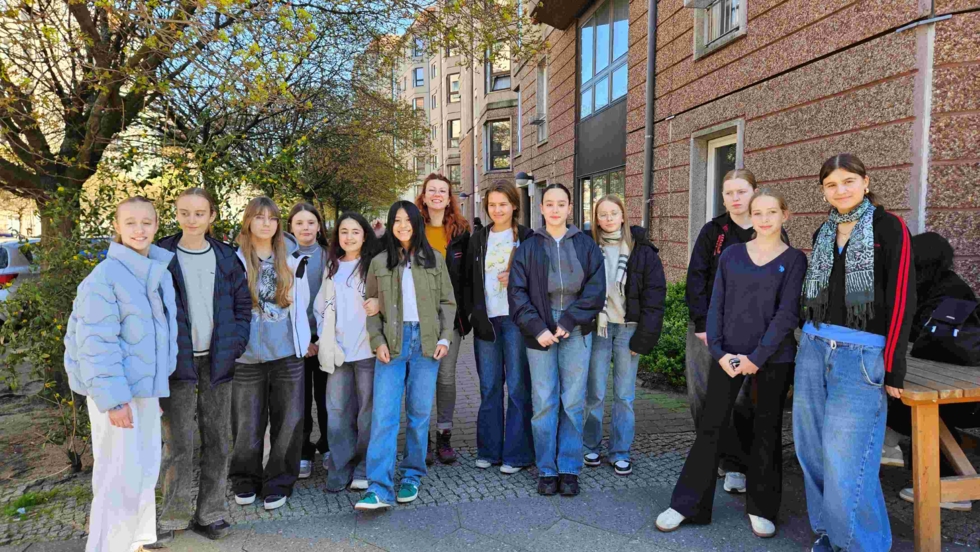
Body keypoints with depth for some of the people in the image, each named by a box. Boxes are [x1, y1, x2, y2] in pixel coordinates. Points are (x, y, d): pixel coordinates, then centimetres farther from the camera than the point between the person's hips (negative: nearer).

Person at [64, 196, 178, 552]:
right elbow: (97, 343, -18)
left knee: (146, 469, 15)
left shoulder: (160, 273, 9)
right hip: (116, 390, -8)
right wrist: (113, 397, -21)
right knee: (121, 476, -5)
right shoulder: (104, 276, -14)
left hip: (147, 388, 8)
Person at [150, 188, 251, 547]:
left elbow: (242, 305, 9)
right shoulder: (162, 256, -1)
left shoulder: (226, 257, 6)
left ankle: (210, 513, 20)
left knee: (218, 439, 8)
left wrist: (234, 346, -1)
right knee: (178, 441, 0)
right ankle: (172, 518, 14)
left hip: (217, 360, 3)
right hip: (179, 360, -2)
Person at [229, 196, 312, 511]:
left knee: (288, 421, 4)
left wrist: (304, 339, 13)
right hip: (248, 355, -2)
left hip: (287, 353, 2)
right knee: (248, 423, 7)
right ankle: (245, 481, 27)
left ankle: (278, 484, 19)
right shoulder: (235, 260, -1)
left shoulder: (292, 259, 9)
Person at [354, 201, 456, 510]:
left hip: (426, 343, 0)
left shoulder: (434, 260, 8)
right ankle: (379, 489, -8)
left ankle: (411, 476, 21)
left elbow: (447, 302, 9)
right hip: (392, 344, 0)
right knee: (384, 414, -8)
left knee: (419, 413, 5)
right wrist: (378, 341, -4)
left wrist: (444, 338, -2)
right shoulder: (379, 263, 8)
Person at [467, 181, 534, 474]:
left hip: (516, 319, -3)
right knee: (489, 387, 10)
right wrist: (473, 312, 2)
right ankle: (488, 450, 20)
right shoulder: (478, 238, 12)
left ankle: (516, 453, 9)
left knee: (518, 386, 0)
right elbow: (469, 279, 13)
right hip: (486, 319, 4)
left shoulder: (527, 238, 1)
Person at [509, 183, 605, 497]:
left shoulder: (585, 244, 7)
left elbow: (596, 288, -2)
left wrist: (568, 322, -11)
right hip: (539, 331, 0)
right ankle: (546, 470, 12)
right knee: (543, 401, 1)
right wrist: (537, 328, -11)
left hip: (576, 331, 0)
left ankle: (569, 469, 14)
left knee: (573, 401, 3)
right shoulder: (529, 247, 7)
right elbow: (517, 291, 0)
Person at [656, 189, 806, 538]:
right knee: (710, 427, 3)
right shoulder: (731, 255, 6)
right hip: (729, 354, 1)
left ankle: (761, 509, 24)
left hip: (774, 357, -1)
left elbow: (787, 314, -7)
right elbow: (716, 307, 4)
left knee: (766, 430, 9)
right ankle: (686, 504, 12)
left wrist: (757, 357, -14)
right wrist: (719, 352, -8)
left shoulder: (794, 260, 0)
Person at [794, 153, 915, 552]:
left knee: (846, 463, -7)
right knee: (813, 452, 9)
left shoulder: (890, 228, -4)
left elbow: (901, 300, -7)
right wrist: (812, 342, 16)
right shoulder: (823, 234, 13)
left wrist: (893, 370, -9)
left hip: (861, 356, -6)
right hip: (813, 351, 6)